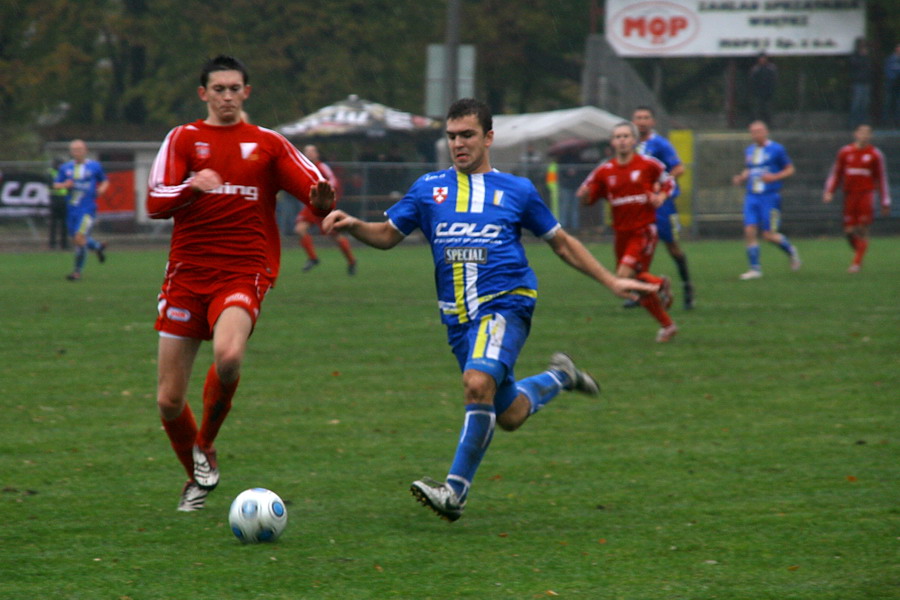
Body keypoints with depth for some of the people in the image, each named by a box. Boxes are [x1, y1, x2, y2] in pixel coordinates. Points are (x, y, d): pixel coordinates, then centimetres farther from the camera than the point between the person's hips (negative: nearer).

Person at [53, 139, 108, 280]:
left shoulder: (95, 166, 0)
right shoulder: (65, 167, 8)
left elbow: (105, 181, 13)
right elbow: (55, 185, 10)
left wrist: (102, 188, -9)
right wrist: (64, 185, -11)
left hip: (88, 209, -5)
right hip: (72, 209, 5)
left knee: (80, 238, -16)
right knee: (76, 240, 11)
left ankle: (77, 272, -6)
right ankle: (98, 246, 43)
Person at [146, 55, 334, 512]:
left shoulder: (268, 144, 11)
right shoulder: (184, 139, 9)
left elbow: (316, 193, 4)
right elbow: (155, 203, -4)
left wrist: (322, 197, -21)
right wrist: (192, 187, -24)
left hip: (243, 274, -1)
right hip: (186, 274, 1)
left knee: (228, 357, -33)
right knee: (169, 400, 0)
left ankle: (205, 446, -5)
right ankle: (198, 477, 28)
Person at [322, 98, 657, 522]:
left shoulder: (516, 191, 7)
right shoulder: (429, 188, 12)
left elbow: (562, 243, 17)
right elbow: (387, 235, 16)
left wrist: (610, 281, 13)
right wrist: (352, 226, -5)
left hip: (505, 306, -4)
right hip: (458, 316, 4)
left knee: (478, 383, -30)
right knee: (508, 416, 9)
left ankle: (456, 491, -24)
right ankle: (559, 377, 41)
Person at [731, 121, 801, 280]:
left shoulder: (776, 150, -5)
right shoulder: (749, 151, 13)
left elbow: (790, 169, 0)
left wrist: (774, 177, -16)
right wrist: (741, 178, 5)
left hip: (770, 196, -5)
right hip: (752, 196, 5)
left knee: (769, 235, -6)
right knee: (750, 230, -8)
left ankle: (791, 251, 23)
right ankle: (755, 268, -2)